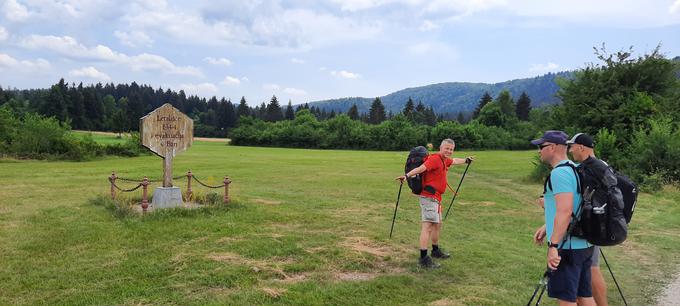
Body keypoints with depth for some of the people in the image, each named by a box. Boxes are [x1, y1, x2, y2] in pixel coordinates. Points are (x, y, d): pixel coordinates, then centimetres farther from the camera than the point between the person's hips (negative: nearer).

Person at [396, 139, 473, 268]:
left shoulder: (444, 160, 16)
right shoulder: (435, 159, -15)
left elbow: (454, 161, 39)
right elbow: (421, 168, -31)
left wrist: (466, 160, 56)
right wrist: (407, 175, -46)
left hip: (435, 198, 11)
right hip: (429, 197, -11)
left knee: (437, 224, 23)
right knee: (428, 226, -16)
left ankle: (436, 250, 41)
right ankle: (423, 258, -18)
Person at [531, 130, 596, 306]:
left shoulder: (559, 173, -18)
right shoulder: (574, 169, 14)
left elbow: (565, 212, -27)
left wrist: (553, 245, -26)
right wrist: (547, 227, 20)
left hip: (567, 246, -10)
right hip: (583, 244, 10)